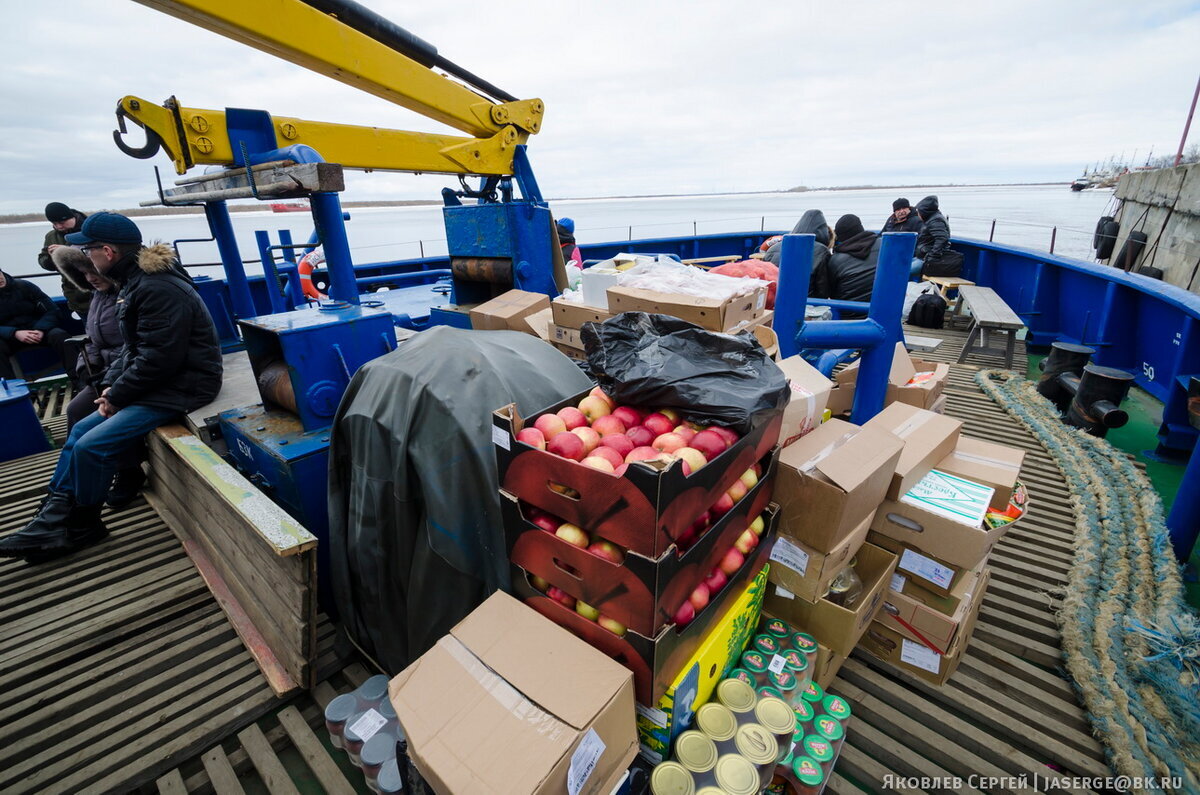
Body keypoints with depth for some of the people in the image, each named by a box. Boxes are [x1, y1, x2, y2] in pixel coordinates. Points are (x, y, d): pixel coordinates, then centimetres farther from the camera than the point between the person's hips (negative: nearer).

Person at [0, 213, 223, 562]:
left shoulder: (159, 289, -20)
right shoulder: (136, 281, 13)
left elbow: (158, 358, -24)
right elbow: (134, 347, 18)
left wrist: (117, 395, -12)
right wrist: (110, 384, 5)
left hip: (181, 386, -11)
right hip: (156, 381, 11)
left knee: (91, 447, -12)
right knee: (81, 431, 10)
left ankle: (81, 528, 11)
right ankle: (52, 522, 15)